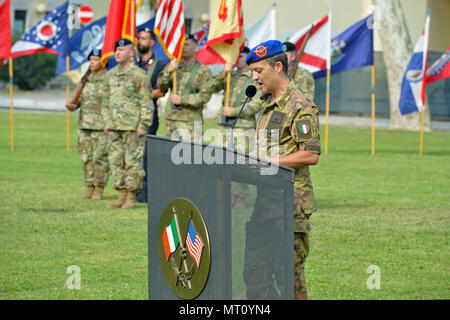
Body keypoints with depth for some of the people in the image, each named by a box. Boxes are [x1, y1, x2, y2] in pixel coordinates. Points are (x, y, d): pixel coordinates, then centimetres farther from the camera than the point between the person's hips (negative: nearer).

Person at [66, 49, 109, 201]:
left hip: (102, 125, -6)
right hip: (84, 124, 6)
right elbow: (79, 99, 19)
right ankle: (90, 187, 14)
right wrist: (72, 105, -3)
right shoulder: (86, 79, 14)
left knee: (100, 157, -6)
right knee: (87, 158, 6)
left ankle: (99, 189, 2)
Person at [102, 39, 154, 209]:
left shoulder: (139, 75, -7)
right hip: (114, 128, 7)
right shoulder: (110, 75, 14)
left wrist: (143, 126, -12)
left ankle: (132, 197, 1)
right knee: (116, 162, 7)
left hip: (133, 127, -7)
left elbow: (147, 103, -8)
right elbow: (106, 100, 22)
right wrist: (107, 122, 15)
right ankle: (121, 195, 14)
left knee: (133, 162, -4)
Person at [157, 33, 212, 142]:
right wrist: (168, 71, -13)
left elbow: (205, 95, -9)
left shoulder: (203, 71, -1)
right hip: (171, 120, 5)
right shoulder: (175, 66, 14)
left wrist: (182, 100, -15)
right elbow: (162, 87, 4)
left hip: (190, 122, -5)